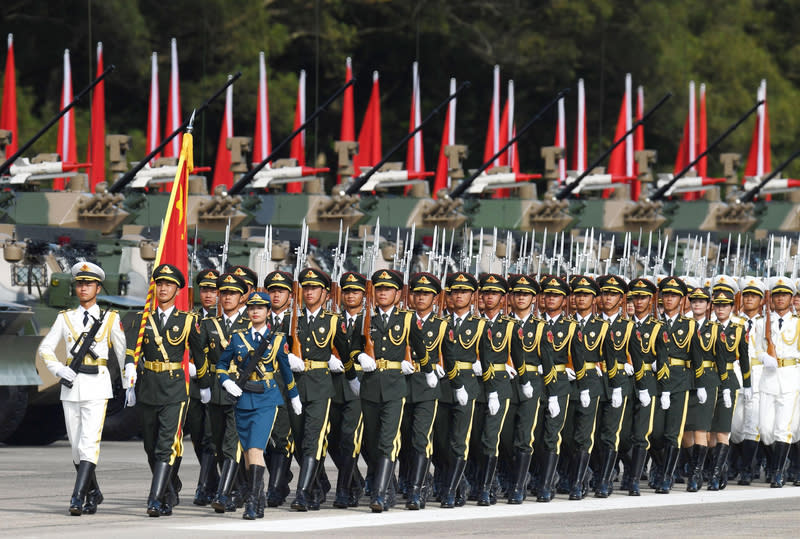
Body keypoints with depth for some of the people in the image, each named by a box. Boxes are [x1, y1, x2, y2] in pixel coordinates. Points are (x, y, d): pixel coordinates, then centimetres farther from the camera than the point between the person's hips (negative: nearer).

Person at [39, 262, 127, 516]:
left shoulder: (110, 319, 5)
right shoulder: (65, 319, 10)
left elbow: (124, 352, 8)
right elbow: (45, 349, 10)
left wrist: (129, 386, 5)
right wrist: (59, 370, -8)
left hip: (97, 387, -3)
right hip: (71, 386, 3)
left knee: (89, 442, -16)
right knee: (76, 445, 7)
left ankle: (77, 497, -21)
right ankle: (93, 493, 24)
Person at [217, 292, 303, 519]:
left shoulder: (277, 340, 3)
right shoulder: (238, 338, 7)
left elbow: (286, 370, 13)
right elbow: (221, 364, 15)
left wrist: (294, 397, 22)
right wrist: (226, 382, -4)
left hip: (266, 400, -4)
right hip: (242, 398, 4)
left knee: (255, 449, -16)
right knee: (247, 451, 9)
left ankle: (252, 504, -22)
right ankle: (257, 497, 23)